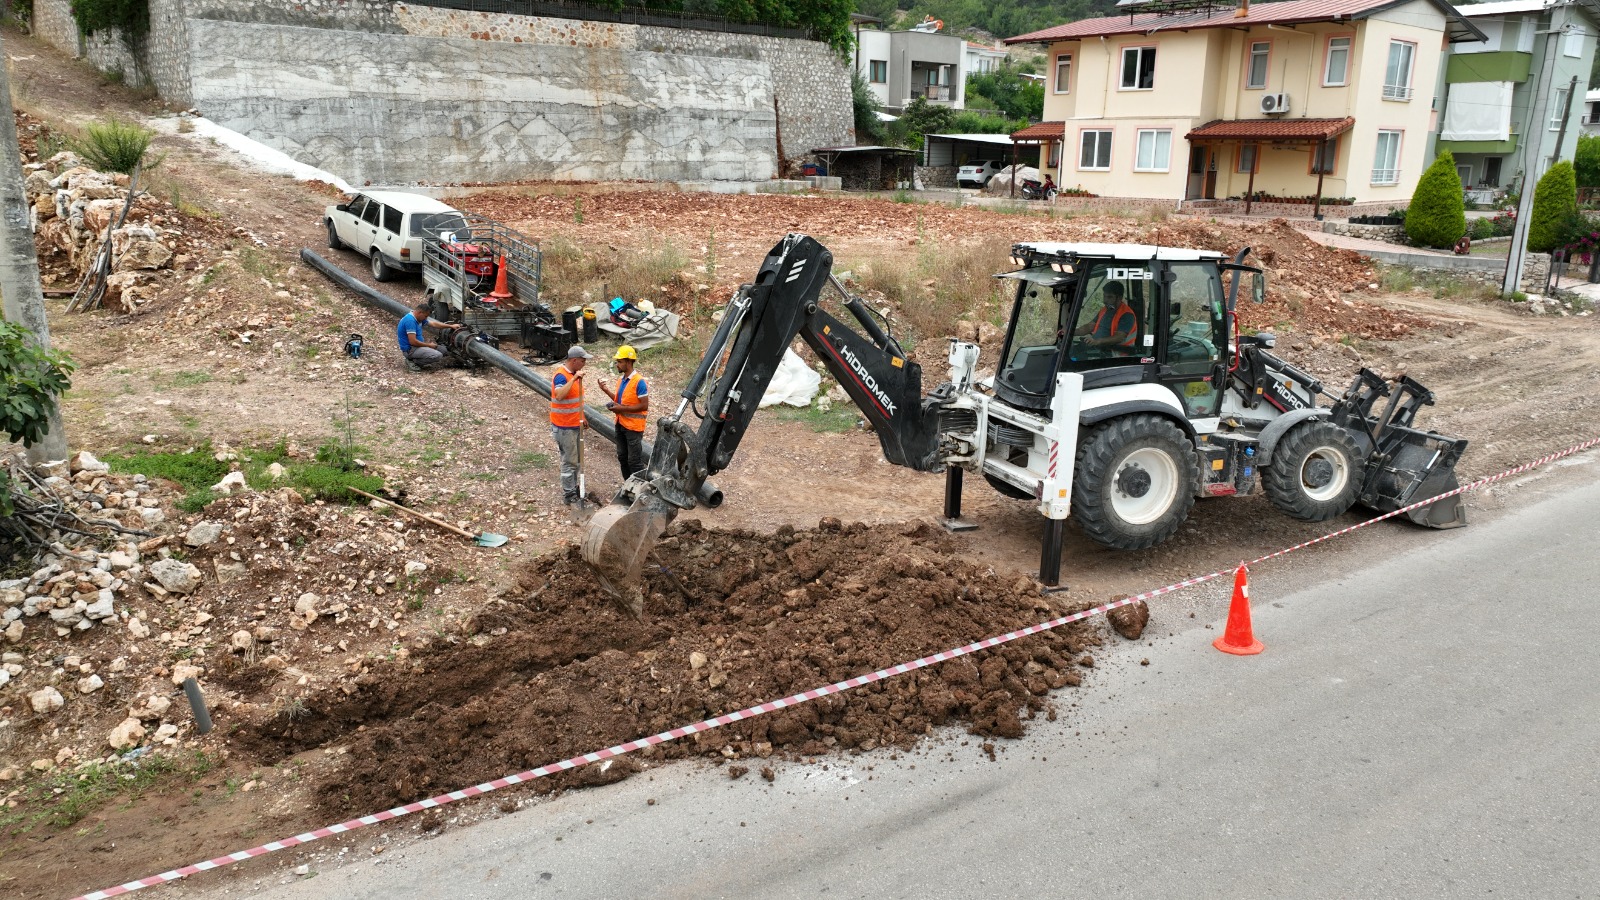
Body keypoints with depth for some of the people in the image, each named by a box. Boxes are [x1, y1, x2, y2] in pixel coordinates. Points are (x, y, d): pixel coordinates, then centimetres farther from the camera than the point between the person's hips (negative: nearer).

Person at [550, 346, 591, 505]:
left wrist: (581, 418, 23)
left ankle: (573, 488, 31)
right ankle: (568, 495, 6)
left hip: (575, 424, 9)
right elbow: (559, 395, -41)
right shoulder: (561, 376, -21)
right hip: (565, 427, -9)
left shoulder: (574, 374, 8)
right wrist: (573, 379, -40)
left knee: (575, 459, 18)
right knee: (569, 461, -2)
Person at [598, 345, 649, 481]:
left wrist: (622, 409, -21)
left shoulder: (639, 382, -19)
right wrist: (607, 391, 5)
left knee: (634, 461, -2)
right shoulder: (621, 380, 7)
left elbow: (644, 406, -21)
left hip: (633, 427, -9)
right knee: (622, 457, 17)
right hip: (620, 424, 9)